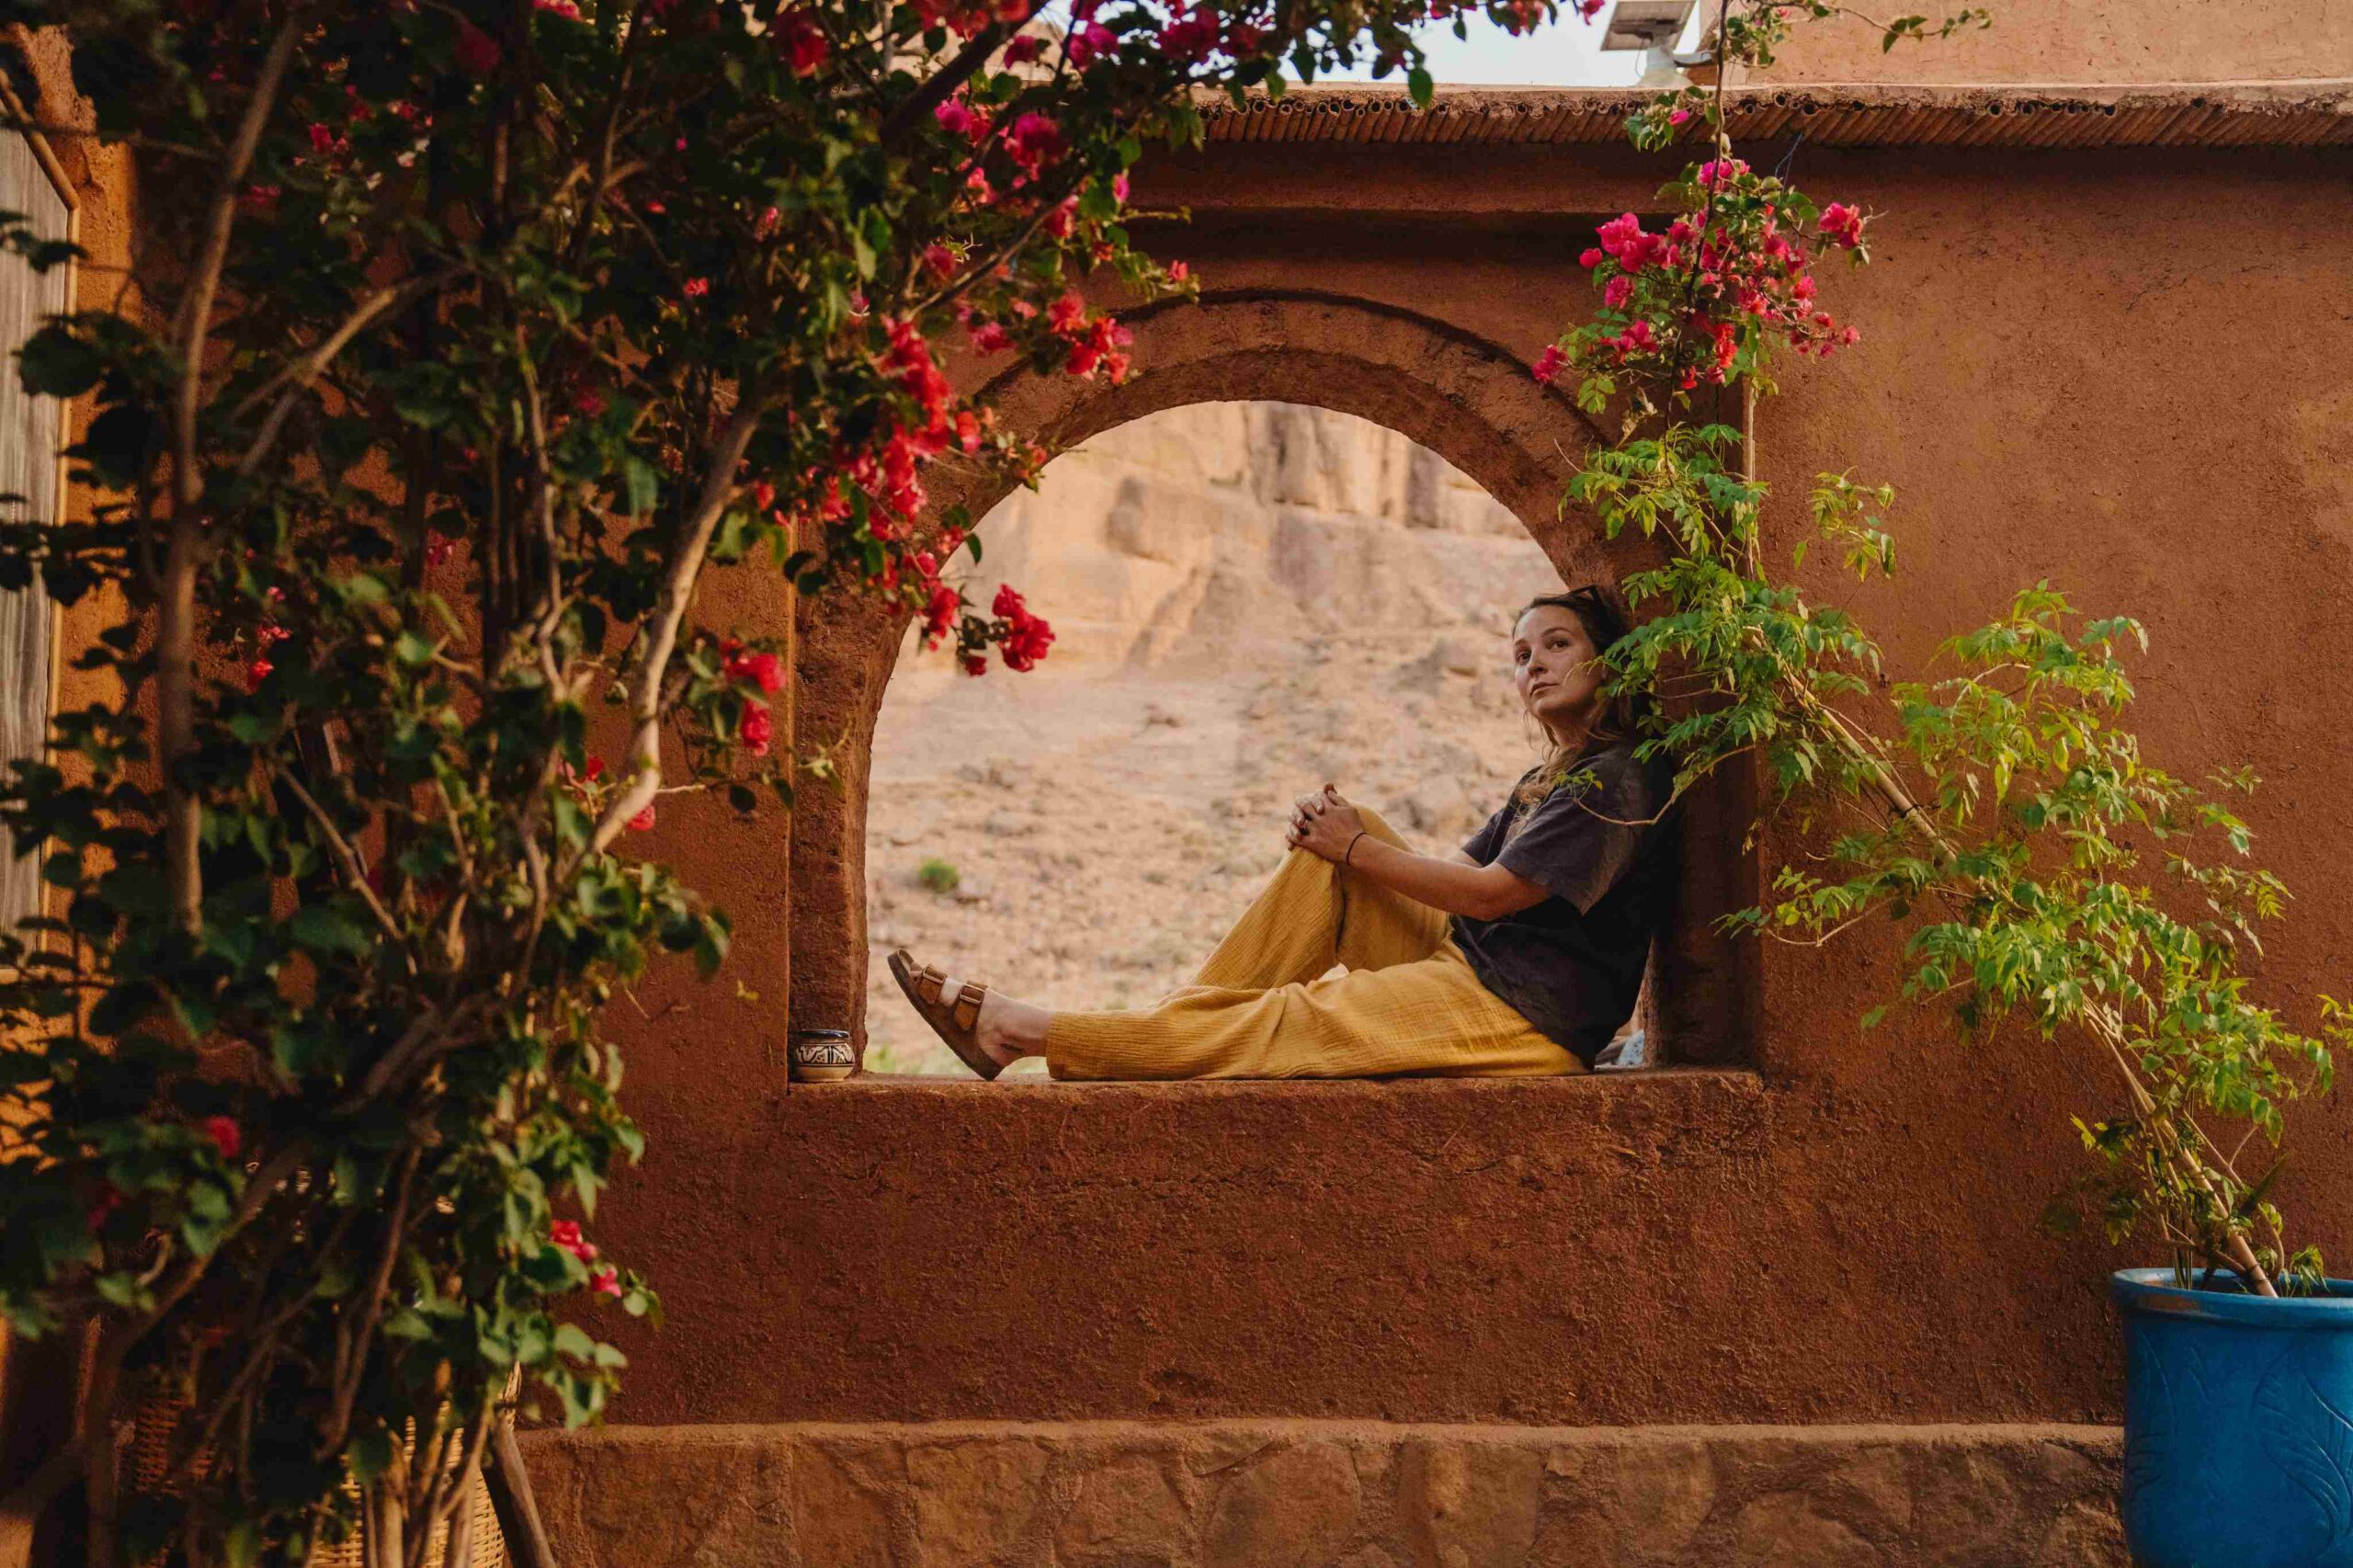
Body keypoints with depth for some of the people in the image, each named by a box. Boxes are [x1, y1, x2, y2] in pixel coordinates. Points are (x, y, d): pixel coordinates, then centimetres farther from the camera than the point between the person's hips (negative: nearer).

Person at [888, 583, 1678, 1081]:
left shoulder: (1620, 781, -11)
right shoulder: (1548, 779, 21)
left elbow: (1489, 892, -16)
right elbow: (1459, 869, 13)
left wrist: (1355, 849, -6)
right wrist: (1344, 834, -3)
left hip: (1525, 1011, -9)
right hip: (1470, 962, 9)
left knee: (1293, 1020, -15)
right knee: (1330, 847, -1)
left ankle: (1021, 1028, -13)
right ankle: (1181, 1020, -6)